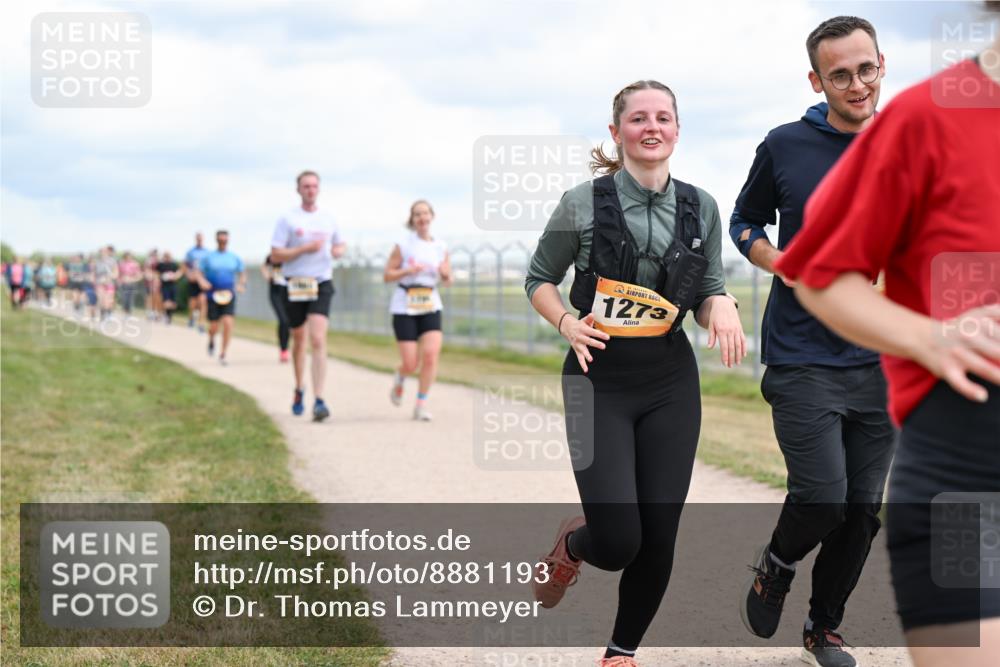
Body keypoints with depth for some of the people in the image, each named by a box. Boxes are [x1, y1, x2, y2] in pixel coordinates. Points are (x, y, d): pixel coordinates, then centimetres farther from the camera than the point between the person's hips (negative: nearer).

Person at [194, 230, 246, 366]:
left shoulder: (235, 258, 7)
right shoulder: (208, 257, 3)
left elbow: (242, 274, 15)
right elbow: (197, 272, 3)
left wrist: (241, 284, -5)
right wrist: (202, 281, -18)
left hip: (228, 295, 1)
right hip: (213, 295, -1)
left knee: (228, 323, -17)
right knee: (213, 327, 2)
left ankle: (223, 354, -7)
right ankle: (211, 340, 40)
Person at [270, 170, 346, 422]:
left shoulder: (328, 219, 10)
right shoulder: (288, 219, 0)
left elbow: (340, 245, 26)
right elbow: (275, 255, -5)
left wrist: (338, 250, 1)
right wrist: (305, 249, -16)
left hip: (321, 285, 0)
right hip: (295, 285, 0)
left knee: (318, 340, -15)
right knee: (299, 341, 13)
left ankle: (319, 401, -20)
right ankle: (299, 389, 37)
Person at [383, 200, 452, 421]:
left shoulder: (440, 247, 6)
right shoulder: (403, 245, -3)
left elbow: (448, 280, 14)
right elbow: (387, 275, -1)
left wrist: (445, 274, -8)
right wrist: (408, 271, -17)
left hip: (431, 306, 3)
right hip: (404, 306, -2)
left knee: (431, 354, -16)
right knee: (410, 363, -5)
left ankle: (421, 405, -4)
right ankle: (399, 380, 32)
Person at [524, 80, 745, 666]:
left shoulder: (701, 207, 2)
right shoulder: (584, 203, -7)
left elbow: (709, 294, 10)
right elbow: (539, 280, 5)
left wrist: (722, 306, -13)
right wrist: (567, 323, -14)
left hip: (671, 382, 3)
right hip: (600, 379, -3)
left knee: (659, 537, 3)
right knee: (617, 539, -11)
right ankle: (571, 545, 27)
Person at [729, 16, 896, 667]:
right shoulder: (785, 147, -2)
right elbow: (745, 222, 11)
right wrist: (782, 264, -8)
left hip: (881, 363, 3)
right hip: (801, 358, -3)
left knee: (863, 510, 7)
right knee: (822, 497, -14)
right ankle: (777, 563, 20)